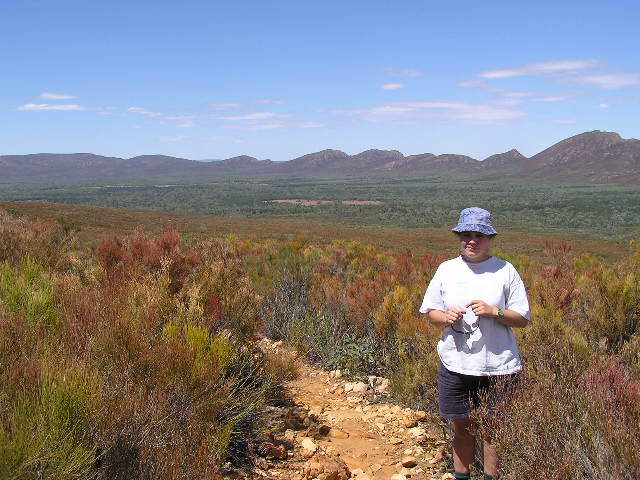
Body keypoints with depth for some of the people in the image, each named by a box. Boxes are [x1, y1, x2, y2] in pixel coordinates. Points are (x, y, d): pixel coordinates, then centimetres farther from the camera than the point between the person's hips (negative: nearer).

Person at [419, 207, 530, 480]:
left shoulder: (505, 271, -2)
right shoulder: (447, 269, 4)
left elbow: (523, 318, -1)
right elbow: (430, 312, 10)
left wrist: (493, 312, -18)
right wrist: (446, 318, -12)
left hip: (498, 367, -2)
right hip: (455, 365, 2)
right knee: (462, 425, 14)